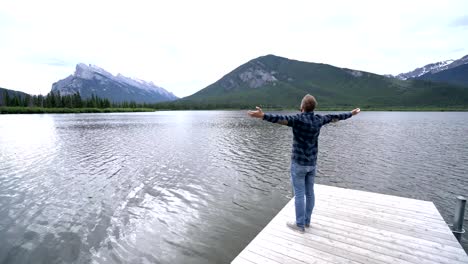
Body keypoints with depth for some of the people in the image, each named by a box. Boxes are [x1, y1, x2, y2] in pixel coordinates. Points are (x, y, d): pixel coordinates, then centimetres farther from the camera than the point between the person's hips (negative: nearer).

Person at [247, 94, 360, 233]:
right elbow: (335, 117, 16)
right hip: (312, 163, 7)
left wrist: (262, 115, -55)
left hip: (299, 163, -7)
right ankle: (306, 221, 30)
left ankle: (300, 225, 15)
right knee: (309, 192, 15)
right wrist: (351, 113, 34)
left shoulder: (298, 119, -20)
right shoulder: (318, 119, 0)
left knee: (299, 194, 3)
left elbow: (280, 118, -40)